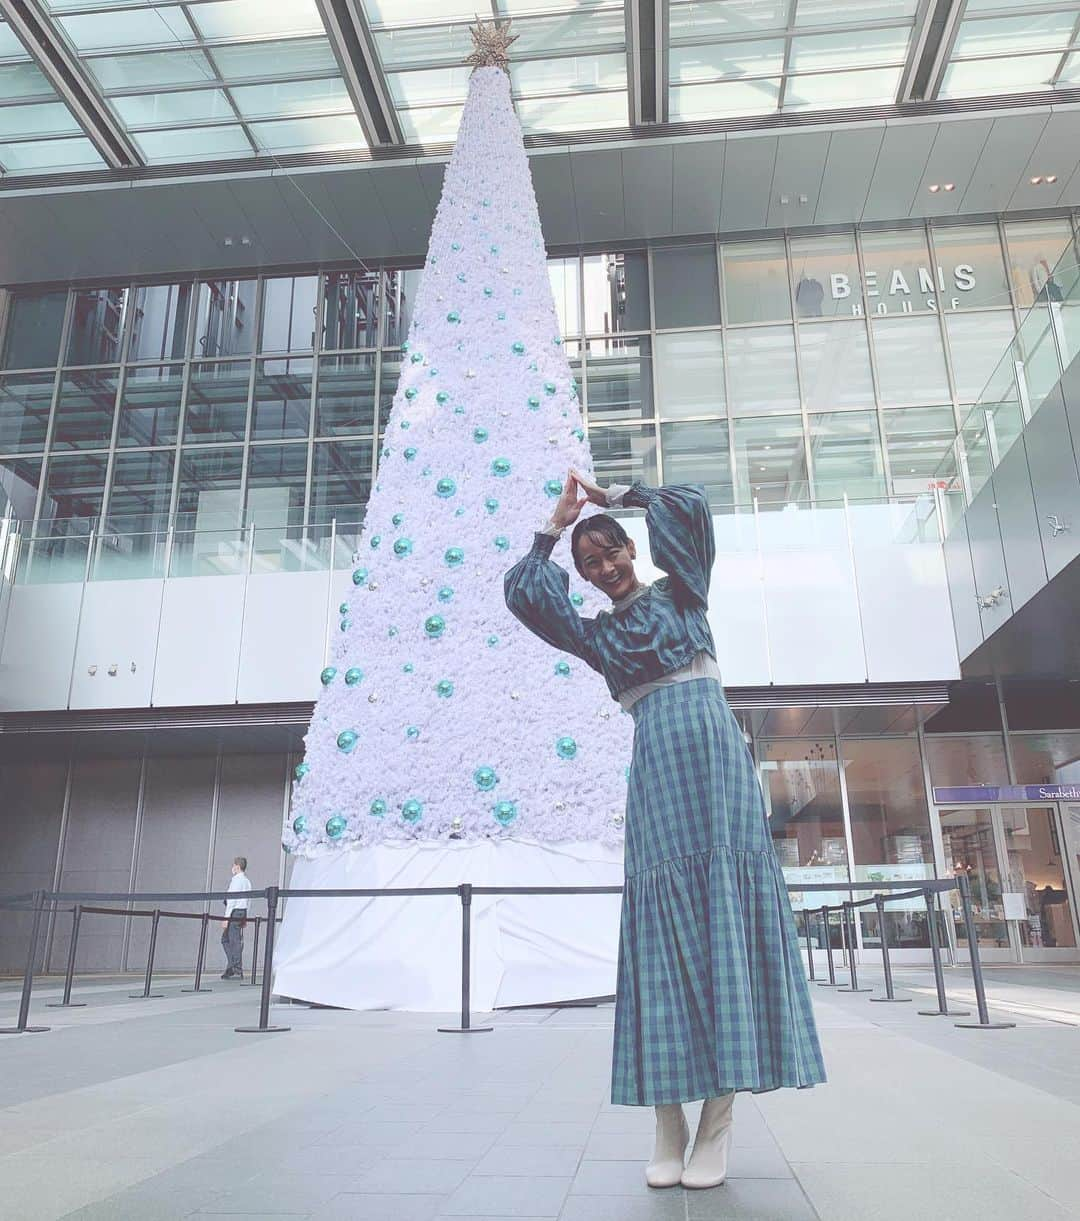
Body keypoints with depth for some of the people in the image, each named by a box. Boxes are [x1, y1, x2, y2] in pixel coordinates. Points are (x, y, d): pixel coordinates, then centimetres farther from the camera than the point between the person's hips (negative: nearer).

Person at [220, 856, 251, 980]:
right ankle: (231, 967, 19)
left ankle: (238, 971, 0)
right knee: (225, 939, 17)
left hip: (235, 911, -9)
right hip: (243, 912, 9)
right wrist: (245, 917, 20)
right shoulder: (247, 880, 14)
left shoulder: (236, 879, -12)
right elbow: (247, 900, 16)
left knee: (235, 942, -4)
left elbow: (232, 900, -16)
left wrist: (226, 917, -16)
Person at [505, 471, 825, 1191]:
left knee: (724, 907, -7)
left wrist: (614, 495, 15)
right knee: (664, 921, -4)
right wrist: (557, 524, 18)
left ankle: (719, 1123, -5)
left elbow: (689, 508, 6)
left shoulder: (680, 593, 17)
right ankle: (668, 1127, -2)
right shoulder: (596, 635, 21)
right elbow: (522, 594, 13)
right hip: (656, 764, 2)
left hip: (714, 750, -2)